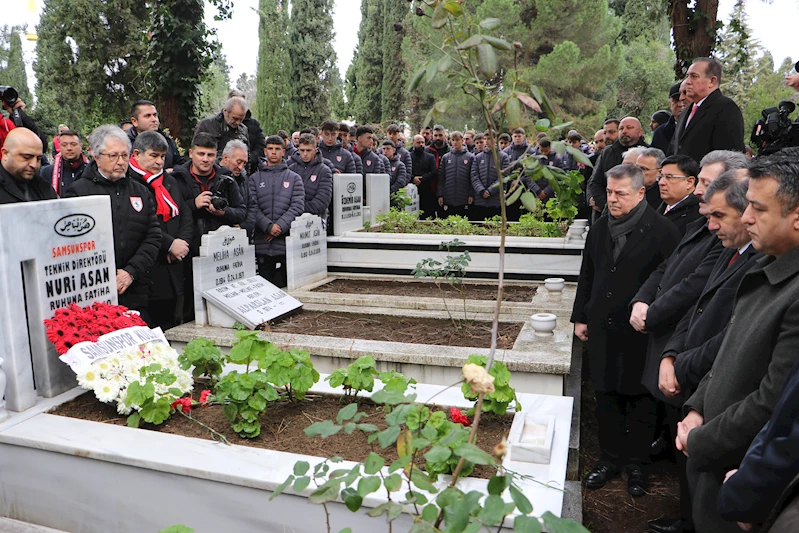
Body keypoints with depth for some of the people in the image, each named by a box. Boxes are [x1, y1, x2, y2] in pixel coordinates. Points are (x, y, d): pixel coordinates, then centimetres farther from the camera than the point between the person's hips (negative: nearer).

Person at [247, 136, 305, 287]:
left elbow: (298, 205, -1)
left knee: (285, 285, 3)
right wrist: (268, 226, -15)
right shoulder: (255, 178, 11)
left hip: (286, 241, 0)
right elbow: (252, 207, 0)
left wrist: (280, 226, -13)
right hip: (262, 243, 1)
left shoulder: (294, 178, 10)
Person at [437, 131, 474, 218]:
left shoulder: (470, 157, 3)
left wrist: (471, 195, -5)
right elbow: (441, 178, 7)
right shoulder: (445, 157, 9)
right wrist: (440, 195, 1)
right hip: (448, 200, 2)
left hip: (464, 201, -2)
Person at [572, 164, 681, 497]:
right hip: (602, 329, 5)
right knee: (606, 397, 13)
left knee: (639, 400, 10)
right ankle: (610, 458, 29)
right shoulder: (600, 227, 8)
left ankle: (636, 463, 27)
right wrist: (580, 317, 13)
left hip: (640, 332, -5)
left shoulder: (662, 231, -10)